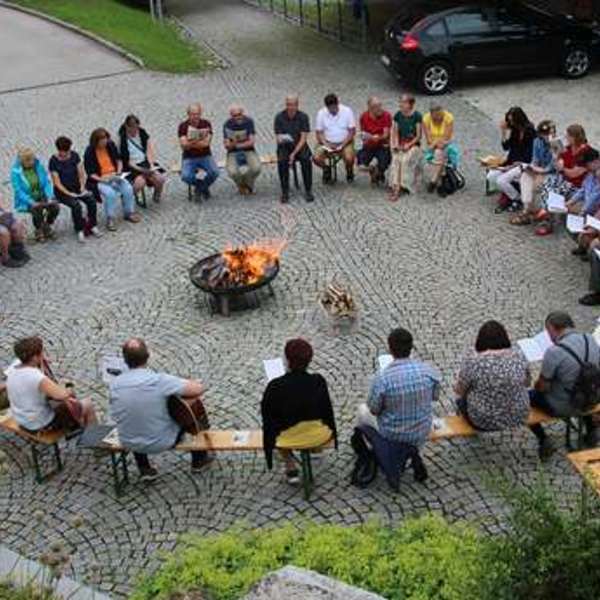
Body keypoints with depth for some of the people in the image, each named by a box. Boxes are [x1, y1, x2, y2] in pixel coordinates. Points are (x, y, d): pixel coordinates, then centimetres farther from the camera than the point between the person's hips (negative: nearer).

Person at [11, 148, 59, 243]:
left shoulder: (38, 165, -2)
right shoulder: (16, 172, -13)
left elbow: (47, 182, 1)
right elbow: (18, 191, -16)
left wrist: (49, 197, -15)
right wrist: (32, 202, -28)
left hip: (42, 197, 4)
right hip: (26, 201, -4)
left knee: (55, 206, -22)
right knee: (37, 209, -33)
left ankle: (47, 227, 6)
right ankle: (39, 231, -2)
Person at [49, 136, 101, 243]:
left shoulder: (74, 155, 3)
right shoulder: (54, 161, -10)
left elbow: (81, 173, 6)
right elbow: (57, 183, -12)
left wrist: (82, 186, -11)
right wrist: (69, 193, -22)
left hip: (77, 187, 4)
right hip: (62, 191, -4)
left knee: (91, 200, -24)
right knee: (76, 205, -33)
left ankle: (92, 226, -9)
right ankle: (80, 231, -17)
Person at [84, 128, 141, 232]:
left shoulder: (111, 145, 2)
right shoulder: (89, 152, -10)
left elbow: (118, 160, 15)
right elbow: (90, 173, -9)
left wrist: (119, 171, -3)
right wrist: (101, 179, -24)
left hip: (114, 176, 4)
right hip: (99, 180, -4)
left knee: (128, 188, -21)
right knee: (110, 193, -32)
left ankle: (129, 213, -1)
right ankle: (110, 219, -16)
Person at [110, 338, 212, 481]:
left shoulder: (115, 383, -11)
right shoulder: (159, 380, -25)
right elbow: (198, 389, -23)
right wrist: (184, 384, -1)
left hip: (129, 444, 4)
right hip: (161, 443, -3)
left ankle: (144, 469, 37)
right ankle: (199, 460, 38)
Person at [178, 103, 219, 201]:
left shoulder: (206, 124, -2)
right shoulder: (183, 126, -4)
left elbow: (206, 143, -13)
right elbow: (183, 145, -16)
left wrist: (189, 143, -19)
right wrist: (200, 142, -28)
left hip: (205, 156, 1)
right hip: (189, 158, -1)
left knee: (214, 172, -28)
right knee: (186, 176, -30)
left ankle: (201, 188, 4)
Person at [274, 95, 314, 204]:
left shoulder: (303, 117, -5)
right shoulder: (279, 117, -3)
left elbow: (303, 138, -10)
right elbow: (278, 138, -3)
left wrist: (294, 154, -21)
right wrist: (280, 140, -29)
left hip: (300, 146, 0)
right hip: (284, 146, 0)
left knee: (306, 160, -31)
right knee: (282, 161, -31)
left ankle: (308, 191, -19)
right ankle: (285, 192, -20)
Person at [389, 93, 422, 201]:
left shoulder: (417, 116, -5)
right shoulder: (398, 115, 7)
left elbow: (419, 136, -5)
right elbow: (395, 133, 10)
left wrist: (409, 145, -16)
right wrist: (395, 144, -8)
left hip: (413, 145, -3)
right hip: (400, 145, 3)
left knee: (406, 159, -31)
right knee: (396, 159, -28)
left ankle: (401, 187, -31)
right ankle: (395, 186, -35)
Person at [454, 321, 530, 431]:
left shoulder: (472, 361, -21)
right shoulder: (519, 355, -9)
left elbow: (459, 391, -8)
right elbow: (527, 382, 6)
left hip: (484, 421, -4)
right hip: (518, 417, 4)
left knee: (461, 398, 26)